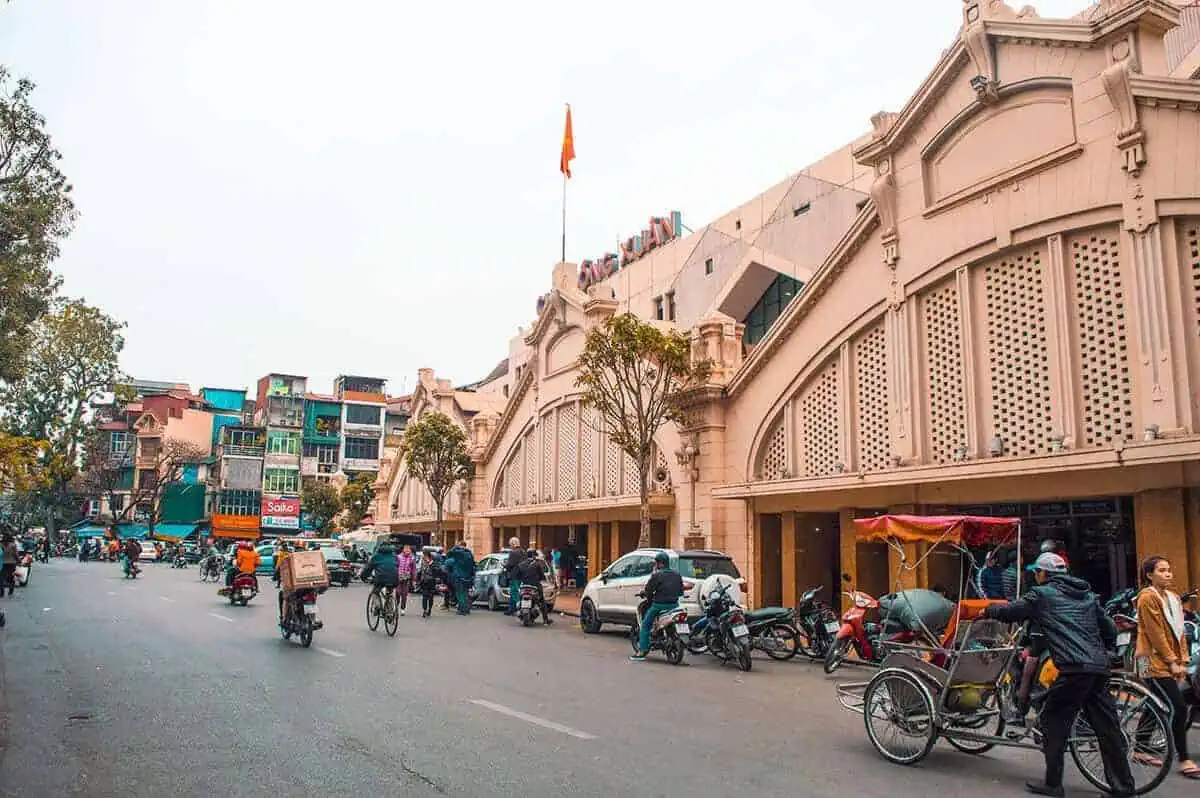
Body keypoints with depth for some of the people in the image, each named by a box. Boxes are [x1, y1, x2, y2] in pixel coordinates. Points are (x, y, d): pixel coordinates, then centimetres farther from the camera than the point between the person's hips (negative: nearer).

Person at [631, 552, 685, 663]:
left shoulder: (657, 575, -10)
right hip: (674, 605, 6)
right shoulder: (677, 575, 8)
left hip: (659, 605, -6)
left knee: (645, 625, 5)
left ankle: (642, 651, -3)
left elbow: (648, 590, -10)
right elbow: (681, 591, 14)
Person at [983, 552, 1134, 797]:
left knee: (1053, 722, 3)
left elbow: (1009, 612, 6)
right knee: (1106, 727, 12)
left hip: (1074, 669, -7)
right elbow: (1110, 630, 22)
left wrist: (987, 610, 24)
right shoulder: (1087, 595, 21)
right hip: (1100, 668, 7)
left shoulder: (1042, 594, 1)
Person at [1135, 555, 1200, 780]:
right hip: (1155, 662, -8)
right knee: (1178, 708, -11)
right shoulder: (1147, 598, -11)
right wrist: (1172, 662, -14)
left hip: (1170, 664, 8)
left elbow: (1179, 632, 13)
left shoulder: (1174, 598, 13)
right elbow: (1155, 634, -14)